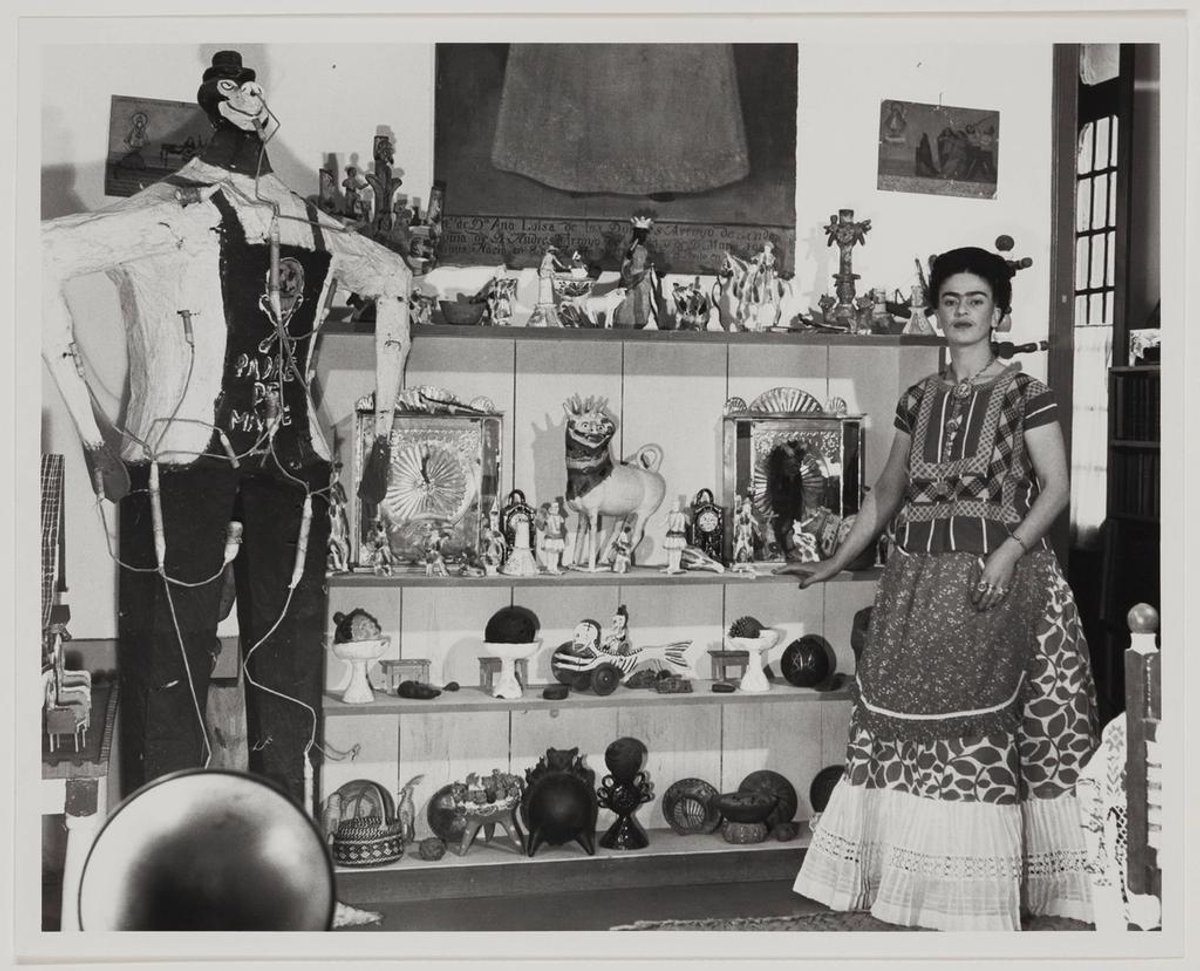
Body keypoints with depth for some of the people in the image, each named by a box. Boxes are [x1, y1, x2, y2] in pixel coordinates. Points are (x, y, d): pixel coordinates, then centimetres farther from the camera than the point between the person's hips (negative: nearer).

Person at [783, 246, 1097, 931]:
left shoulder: (1023, 394, 0)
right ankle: (912, 879, 11)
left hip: (996, 575, -5)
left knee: (977, 722, -6)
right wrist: (836, 563, 16)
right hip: (919, 579, 5)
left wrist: (1011, 550, -18)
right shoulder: (919, 399, 14)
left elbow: (1057, 487, -4)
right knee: (906, 721, 1)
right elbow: (888, 493, 19)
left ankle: (977, 888, 5)